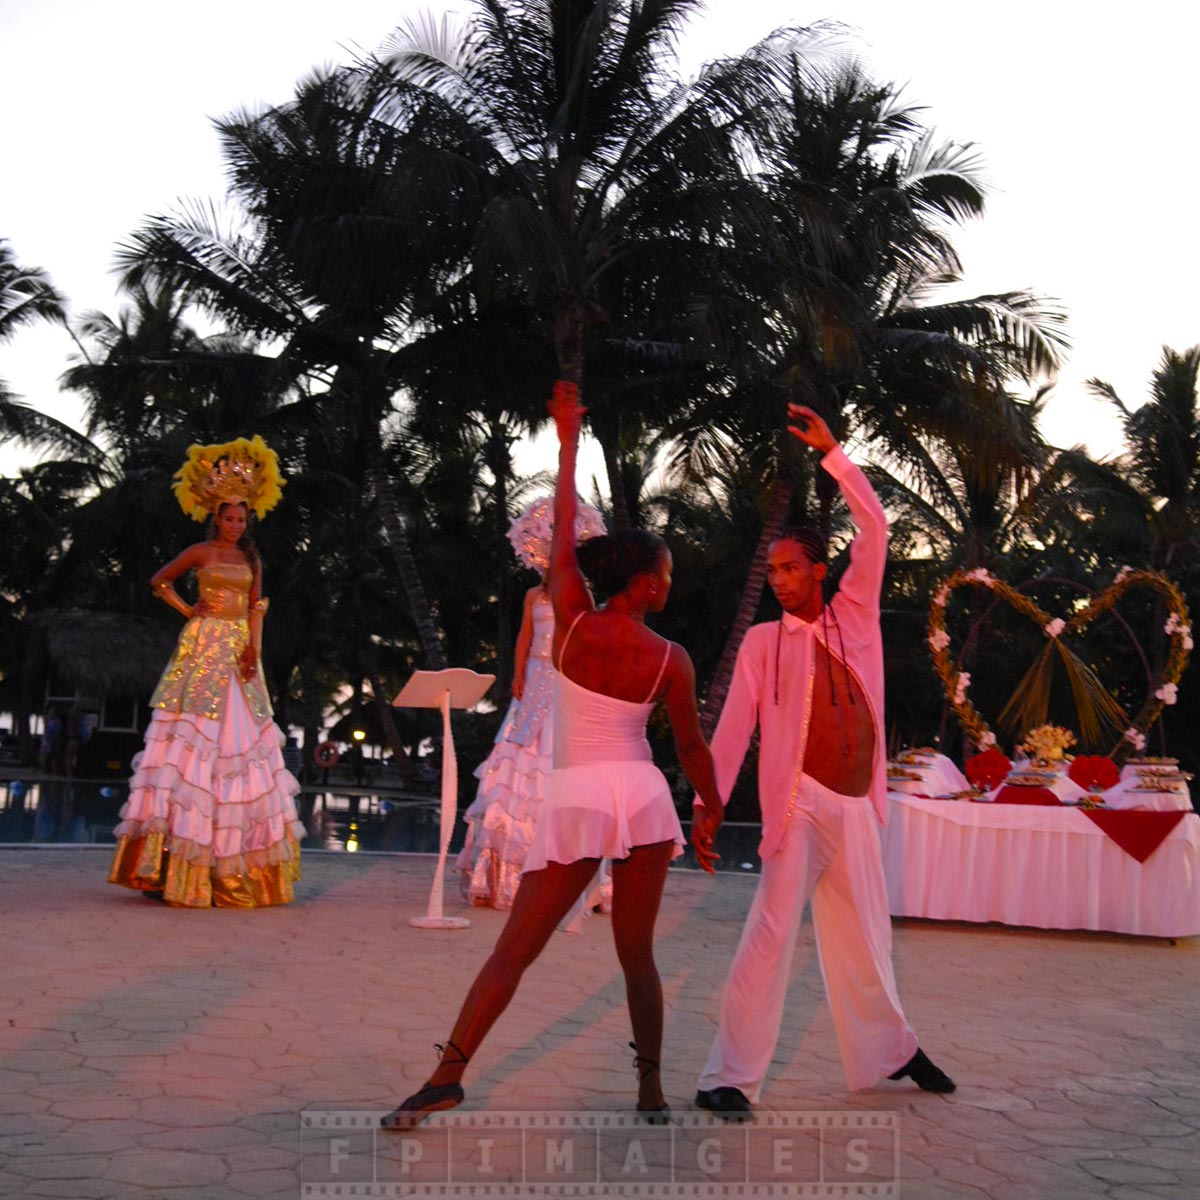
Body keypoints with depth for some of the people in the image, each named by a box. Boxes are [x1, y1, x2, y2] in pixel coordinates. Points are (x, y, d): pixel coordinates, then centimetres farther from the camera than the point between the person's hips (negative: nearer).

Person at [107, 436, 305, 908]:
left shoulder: (251, 559, 13)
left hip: (240, 650, 4)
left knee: (243, 738, 0)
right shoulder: (201, 552, 4)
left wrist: (254, 648, -6)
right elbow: (159, 581, 13)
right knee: (193, 738, -8)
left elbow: (256, 608, 8)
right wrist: (186, 609, 2)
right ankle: (174, 863, -8)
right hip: (204, 647, -4)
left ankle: (235, 864, 4)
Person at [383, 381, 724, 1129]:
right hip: (643, 797, 1)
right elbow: (692, 746, 4)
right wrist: (714, 812, 19)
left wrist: (568, 440, 13)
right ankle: (652, 1087, 19)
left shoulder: (571, 620, -4)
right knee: (637, 954, 13)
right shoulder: (671, 659, -3)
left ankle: (448, 1078, 2)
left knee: (515, 949, 3)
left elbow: (563, 529, 5)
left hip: (576, 802, -1)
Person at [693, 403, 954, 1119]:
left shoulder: (855, 617, 8)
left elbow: (875, 530, 4)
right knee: (772, 932, -10)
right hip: (802, 803, -4)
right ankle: (731, 1077, -7)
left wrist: (832, 454, 2)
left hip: (857, 805, 4)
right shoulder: (764, 641, 1)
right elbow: (735, 724, -5)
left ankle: (890, 1049, 34)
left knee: (865, 934, 16)